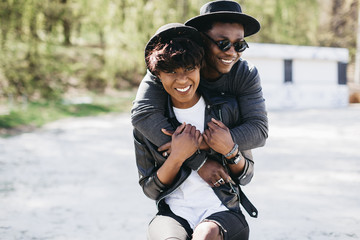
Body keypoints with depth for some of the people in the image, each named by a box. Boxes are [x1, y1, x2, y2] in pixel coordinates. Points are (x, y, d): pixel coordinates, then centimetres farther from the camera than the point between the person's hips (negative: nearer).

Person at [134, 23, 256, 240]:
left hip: (222, 212, 0)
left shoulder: (227, 109, 3)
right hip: (173, 214, 0)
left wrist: (230, 150, -12)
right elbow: (150, 190, 5)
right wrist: (177, 157, -13)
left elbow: (246, 177, 9)